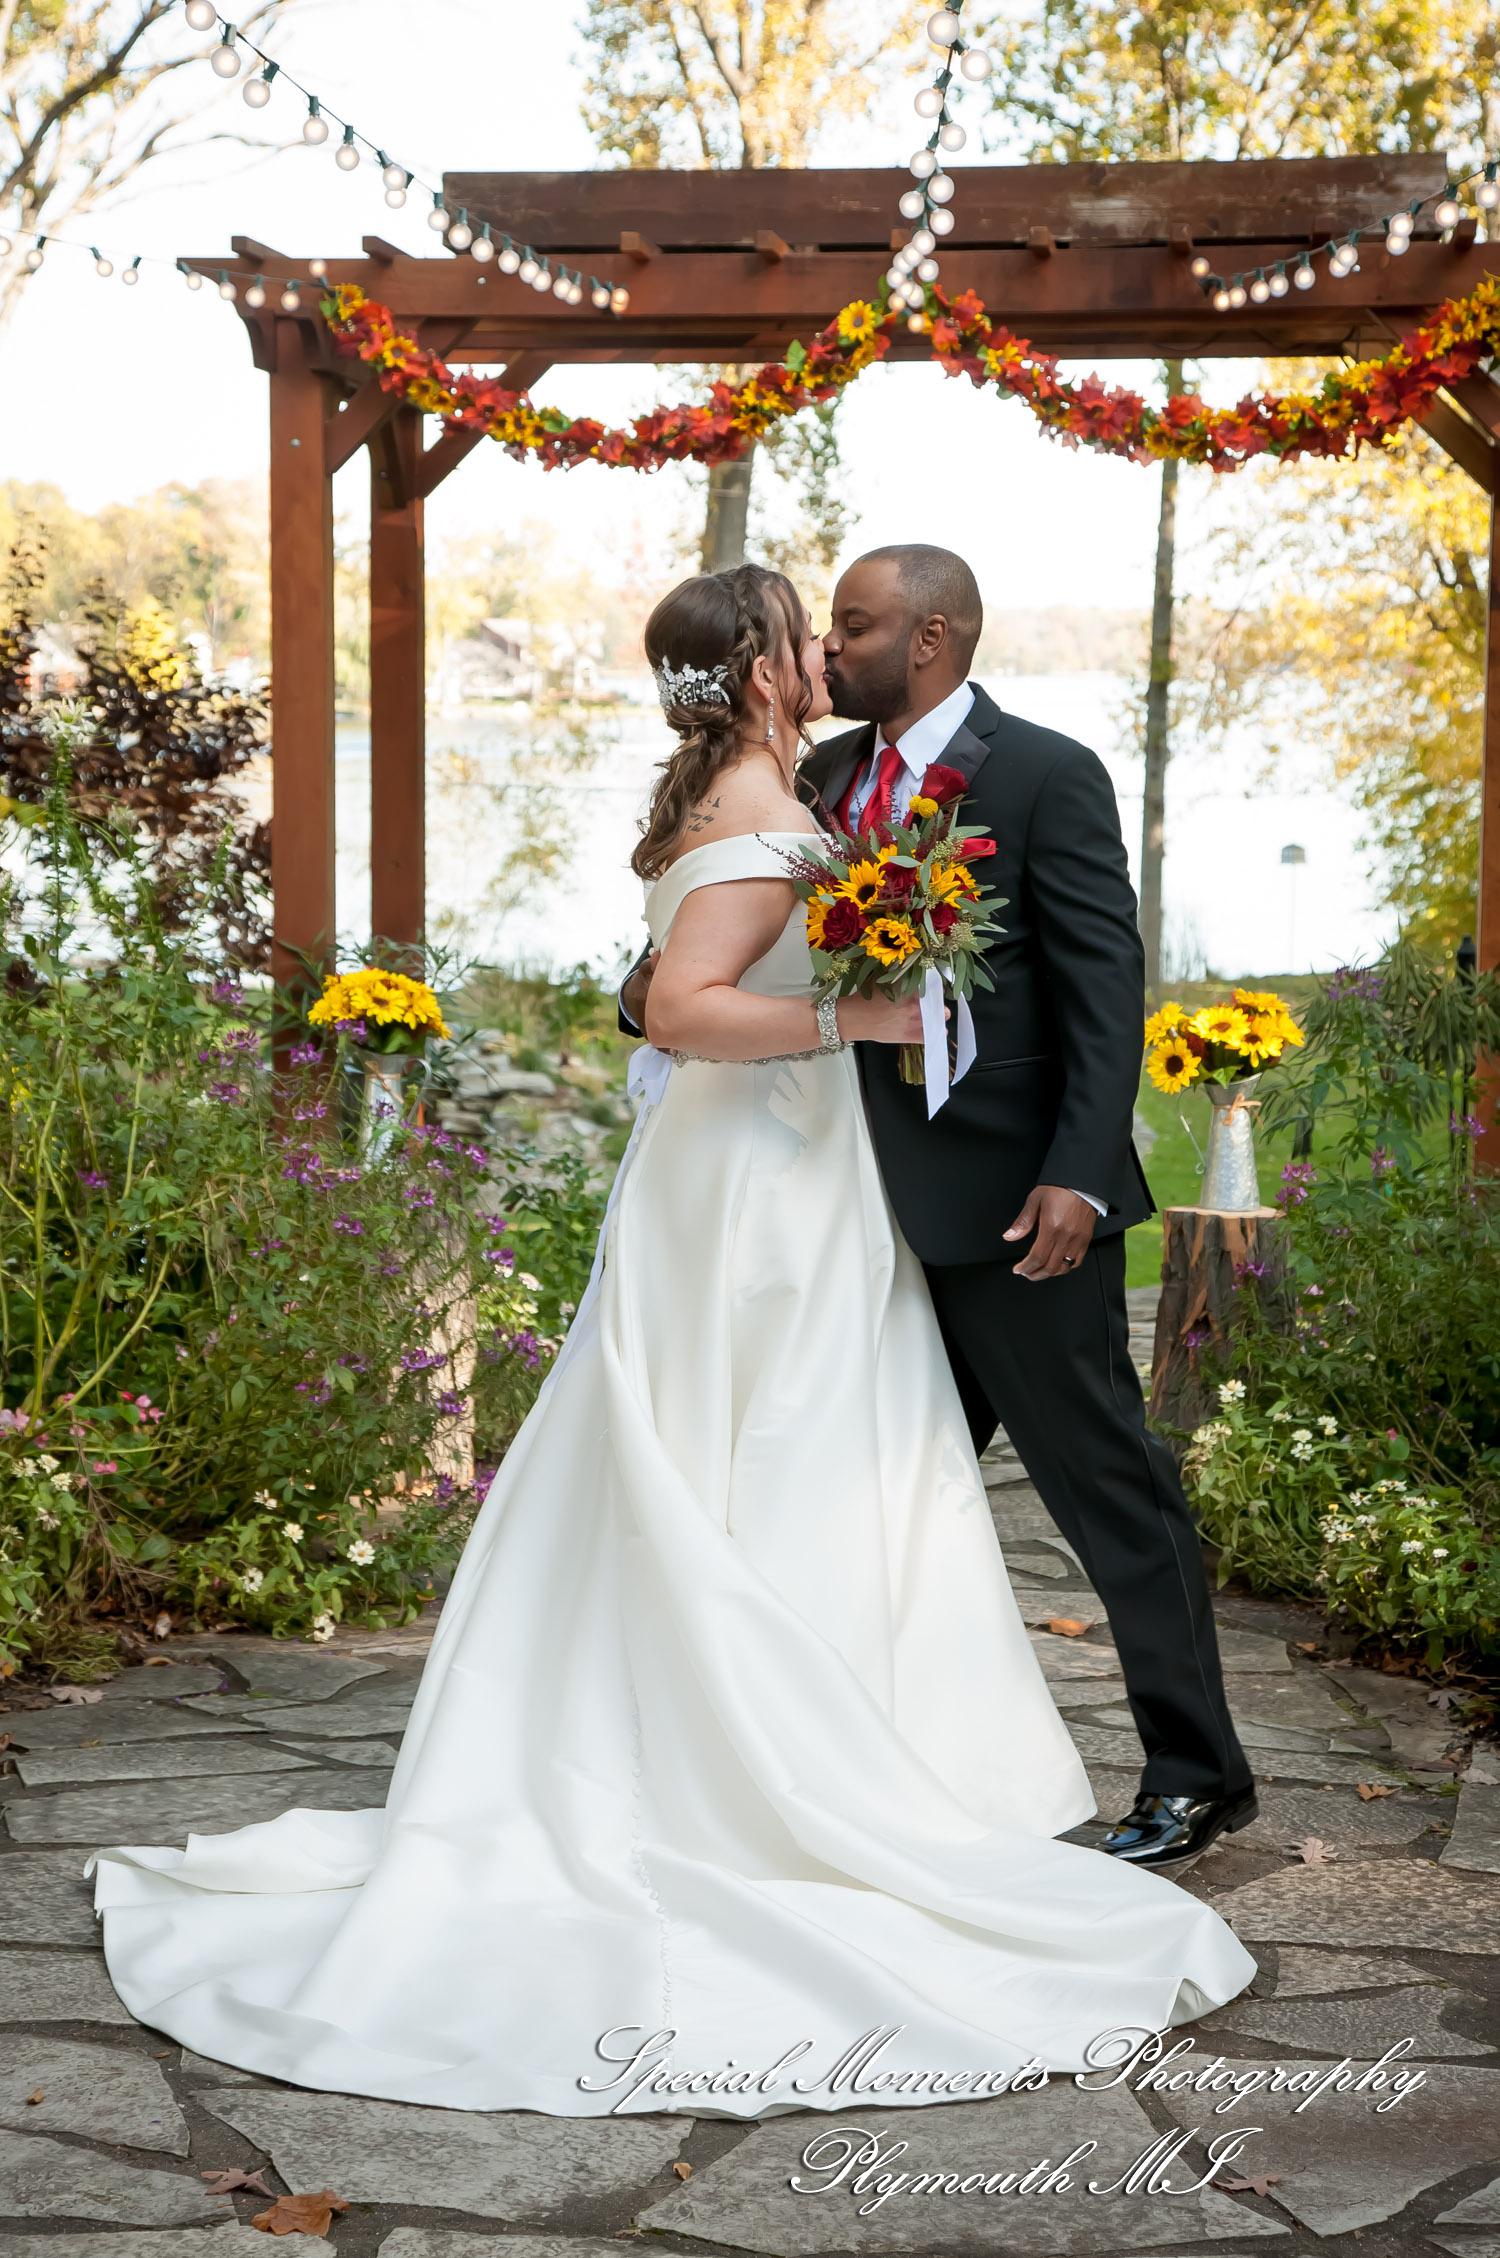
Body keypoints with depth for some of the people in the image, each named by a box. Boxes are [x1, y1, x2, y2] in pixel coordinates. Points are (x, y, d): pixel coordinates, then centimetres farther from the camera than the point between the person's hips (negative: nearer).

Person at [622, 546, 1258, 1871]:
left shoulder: (1046, 777, -10)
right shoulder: (828, 778, 11)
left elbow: (1108, 992, -15)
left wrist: (1077, 1177, -24)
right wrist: (655, 989, -6)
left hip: (1013, 1206, -7)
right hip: (890, 1211, 8)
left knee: (1107, 1483, 0)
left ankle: (1198, 1775, 12)